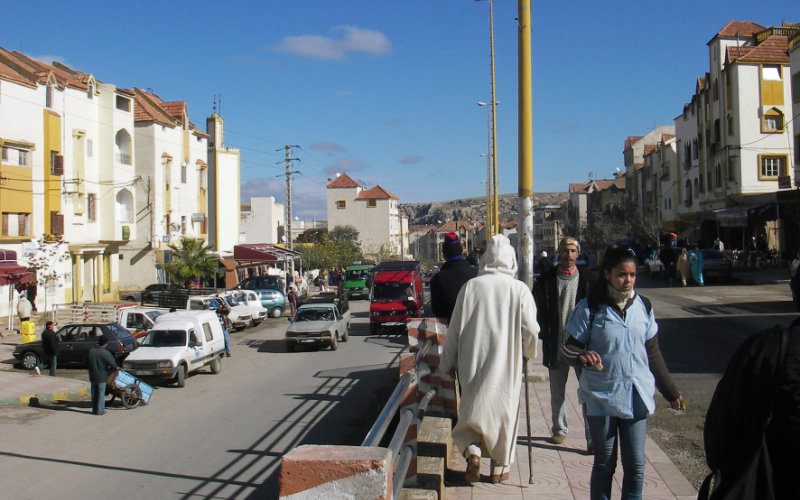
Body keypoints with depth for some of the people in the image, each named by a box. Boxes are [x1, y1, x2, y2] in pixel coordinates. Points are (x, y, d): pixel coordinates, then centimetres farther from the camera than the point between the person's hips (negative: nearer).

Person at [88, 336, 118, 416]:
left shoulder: (91, 351, 1)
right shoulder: (105, 353, -17)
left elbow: (88, 362, 10)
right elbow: (112, 362, -14)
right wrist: (116, 367, 7)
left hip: (92, 376, 6)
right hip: (101, 376, -6)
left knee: (94, 393, 14)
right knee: (101, 393, 2)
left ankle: (94, 409, 19)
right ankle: (100, 410, 4)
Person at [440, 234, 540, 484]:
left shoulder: (470, 286, -5)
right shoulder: (519, 289, -7)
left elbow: (455, 328, -1)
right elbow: (530, 330, -7)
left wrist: (447, 362, 10)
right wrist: (528, 353, 14)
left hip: (472, 364, 1)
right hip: (506, 363, 0)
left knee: (473, 407, 16)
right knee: (504, 410, 15)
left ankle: (472, 450, -5)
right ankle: (499, 465, 22)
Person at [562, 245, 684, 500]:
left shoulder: (643, 306, 5)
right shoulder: (590, 307, -7)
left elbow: (653, 353, 12)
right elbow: (570, 348, -5)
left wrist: (670, 392, 13)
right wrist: (583, 356, -29)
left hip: (637, 395, 3)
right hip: (602, 396, -3)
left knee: (636, 464, 5)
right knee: (604, 463, 7)